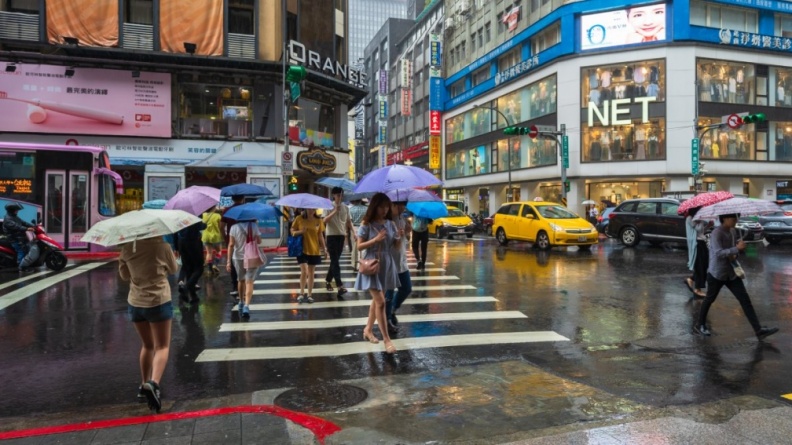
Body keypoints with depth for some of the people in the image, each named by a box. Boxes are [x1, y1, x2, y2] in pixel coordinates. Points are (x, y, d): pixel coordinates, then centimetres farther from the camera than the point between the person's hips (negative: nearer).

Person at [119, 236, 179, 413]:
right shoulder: (161, 246, -14)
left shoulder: (126, 249, -2)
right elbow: (173, 269, 3)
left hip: (135, 303, 4)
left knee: (147, 345, 21)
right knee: (162, 347, 1)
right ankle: (153, 383, -20)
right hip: (158, 302, -4)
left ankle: (144, 385, 25)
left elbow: (124, 275, 11)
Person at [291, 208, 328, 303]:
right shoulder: (299, 219, -4)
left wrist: (324, 249, 2)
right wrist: (300, 231, -19)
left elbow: (320, 235, 5)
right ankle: (302, 293, 7)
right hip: (302, 249, -2)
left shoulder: (318, 220, 0)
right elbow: (292, 231, 1)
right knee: (304, 271, -10)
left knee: (311, 273, 9)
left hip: (314, 250, 2)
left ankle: (309, 295, 20)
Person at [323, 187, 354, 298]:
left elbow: (348, 221, 14)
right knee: (335, 261, -9)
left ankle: (328, 280, 29)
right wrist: (334, 211, -23)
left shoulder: (345, 207, 8)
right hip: (331, 236, -5)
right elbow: (325, 220, -16)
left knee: (335, 260, 12)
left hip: (341, 235, 5)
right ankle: (340, 286, -16)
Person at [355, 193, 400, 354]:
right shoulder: (366, 224, -9)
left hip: (387, 264, 5)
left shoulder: (391, 224, 4)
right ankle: (387, 339, -4)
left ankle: (368, 329, 33)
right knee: (380, 302, -9)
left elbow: (396, 246, 7)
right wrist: (375, 239, -22)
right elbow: (359, 246, -9)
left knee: (376, 300, 15)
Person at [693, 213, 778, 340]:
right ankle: (699, 325, 25)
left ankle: (758, 330, 1)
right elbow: (719, 253, -28)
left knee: (745, 300, 1)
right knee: (709, 299, 8)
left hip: (731, 273, 7)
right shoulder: (716, 234, -19)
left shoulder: (732, 231, 6)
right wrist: (737, 248, -32)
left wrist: (735, 255, -2)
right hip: (717, 274, -7)